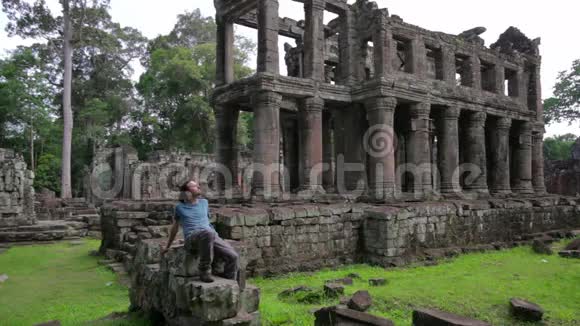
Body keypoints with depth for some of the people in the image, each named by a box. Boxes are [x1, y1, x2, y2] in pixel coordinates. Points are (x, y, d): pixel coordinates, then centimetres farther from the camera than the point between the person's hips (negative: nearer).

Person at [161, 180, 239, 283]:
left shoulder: (204, 202, 22)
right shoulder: (179, 207, 14)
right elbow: (175, 228, 27)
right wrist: (167, 247, 35)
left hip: (212, 237, 4)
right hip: (192, 239, -4)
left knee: (233, 257, -23)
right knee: (208, 233, -41)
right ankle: (204, 271, -27)